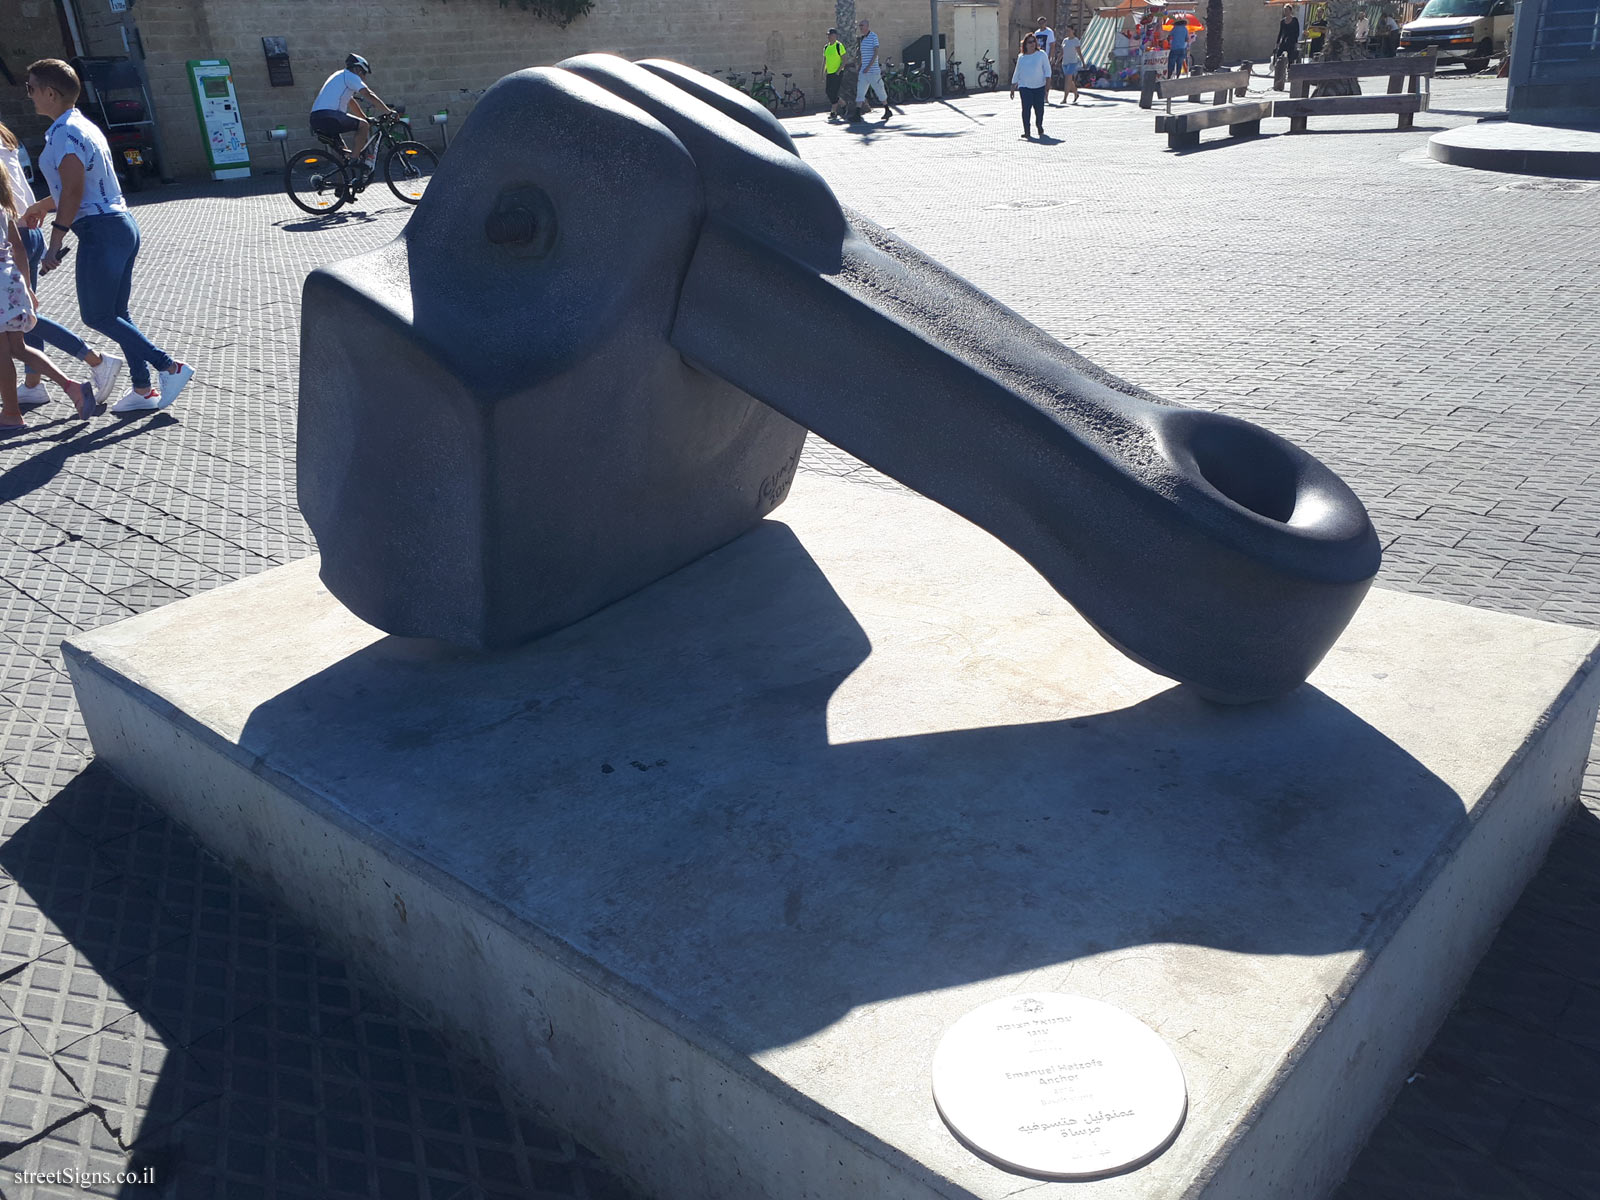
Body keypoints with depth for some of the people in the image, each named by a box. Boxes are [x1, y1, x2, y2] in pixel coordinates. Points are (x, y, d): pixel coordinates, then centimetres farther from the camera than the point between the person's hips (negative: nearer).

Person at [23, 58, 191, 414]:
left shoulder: (65, 133, -13)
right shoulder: (82, 126, 18)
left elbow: (73, 190, -20)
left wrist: (54, 245, -19)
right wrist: (42, 206, 42)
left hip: (100, 231, -10)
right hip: (121, 225, 10)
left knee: (96, 315, -4)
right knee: (116, 315, 11)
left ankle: (169, 367, -7)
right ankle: (142, 390, 12)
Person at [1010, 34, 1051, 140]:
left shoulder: (1041, 54, 3)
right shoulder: (1021, 57, 9)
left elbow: (1047, 69, 3)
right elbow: (1017, 72, 16)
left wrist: (1048, 80, -10)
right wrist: (1013, 87, 14)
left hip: (1039, 86, -1)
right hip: (1025, 86, 1)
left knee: (1039, 108, 2)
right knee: (1026, 108, -12)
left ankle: (1040, 128, 26)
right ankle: (1026, 131, -8)